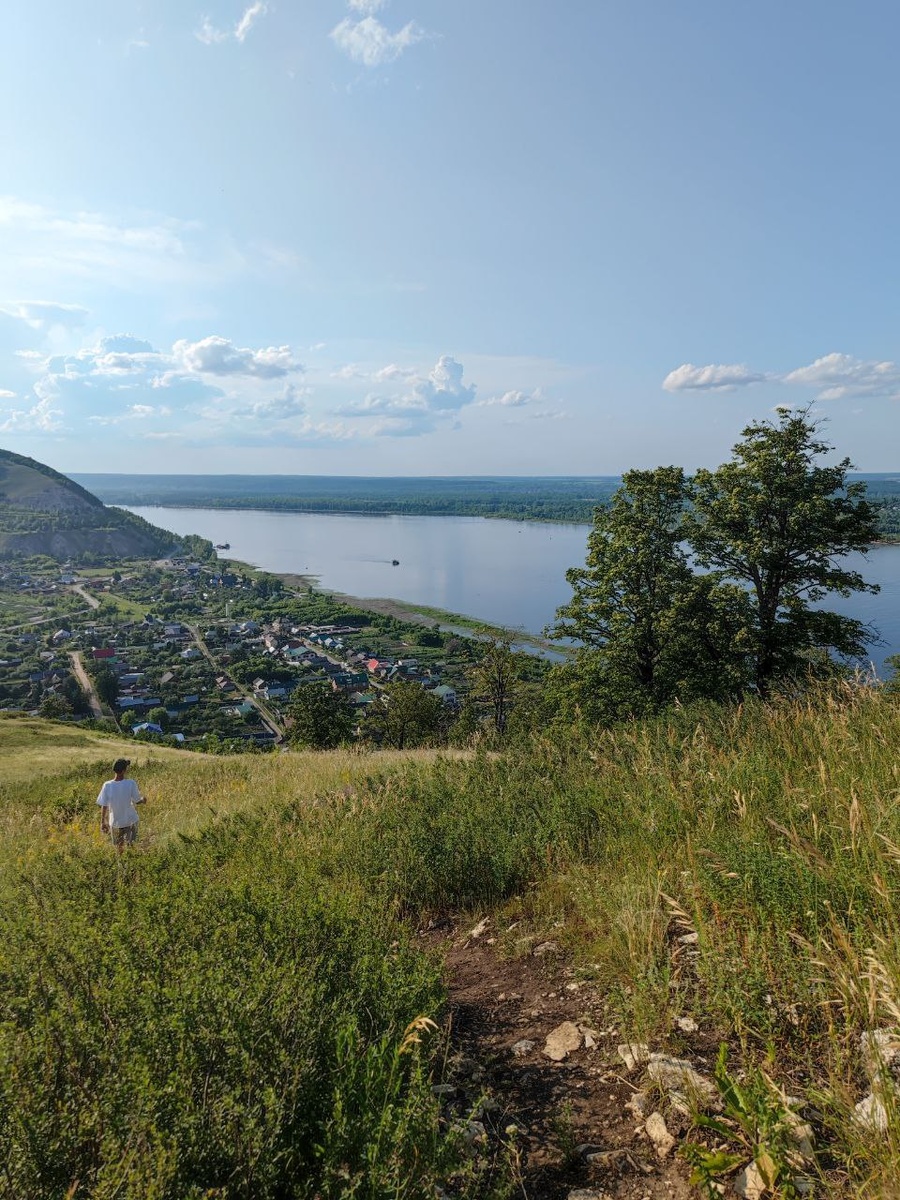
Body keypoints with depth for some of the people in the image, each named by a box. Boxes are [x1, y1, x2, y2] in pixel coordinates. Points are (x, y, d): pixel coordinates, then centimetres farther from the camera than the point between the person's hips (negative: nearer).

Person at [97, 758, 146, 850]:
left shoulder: (107, 785, -16)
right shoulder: (131, 784, -20)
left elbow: (103, 806, -8)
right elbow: (137, 801, -8)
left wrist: (102, 823, 5)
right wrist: (143, 799, 16)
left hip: (115, 823, 1)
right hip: (131, 821, -1)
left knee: (118, 847, 20)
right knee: (130, 846, 21)